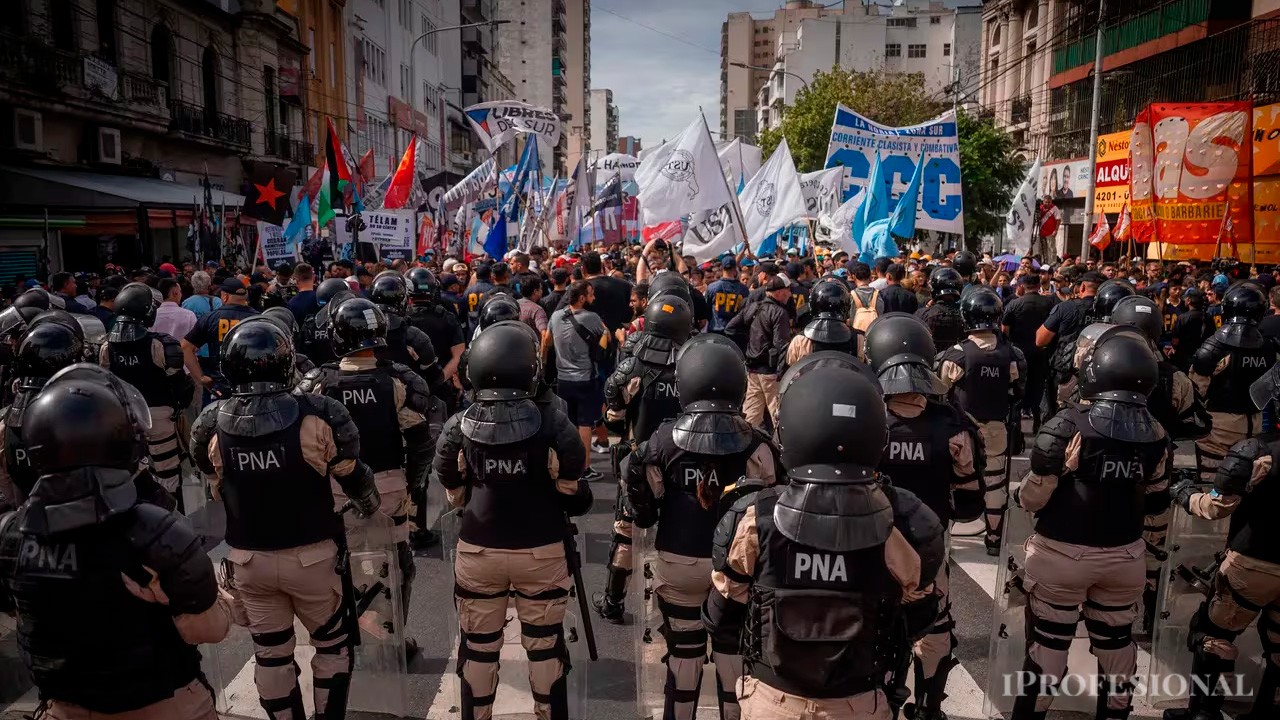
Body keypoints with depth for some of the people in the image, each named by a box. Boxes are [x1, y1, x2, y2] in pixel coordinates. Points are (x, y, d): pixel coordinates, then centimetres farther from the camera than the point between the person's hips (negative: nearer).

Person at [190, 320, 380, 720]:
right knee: (334, 644, 18)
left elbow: (215, 489, 9)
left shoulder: (211, 424, -8)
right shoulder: (318, 415, -19)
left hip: (248, 559, 3)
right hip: (313, 555, -2)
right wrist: (370, 508, 17)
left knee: (271, 654, 18)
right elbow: (353, 477, -5)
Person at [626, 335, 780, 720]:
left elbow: (644, 508, -7)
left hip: (677, 563, 1)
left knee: (683, 654, 18)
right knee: (733, 653, 16)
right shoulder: (754, 443, -14)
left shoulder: (663, 440, -13)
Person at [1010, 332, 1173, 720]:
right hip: (1125, 556, 4)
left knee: (1048, 648, 10)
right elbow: (1154, 496, 9)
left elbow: (1033, 499, -14)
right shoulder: (1155, 434, -4)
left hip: (1061, 554, -4)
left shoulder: (1066, 425, -18)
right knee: (1116, 647, 21)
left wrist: (1018, 492, 5)